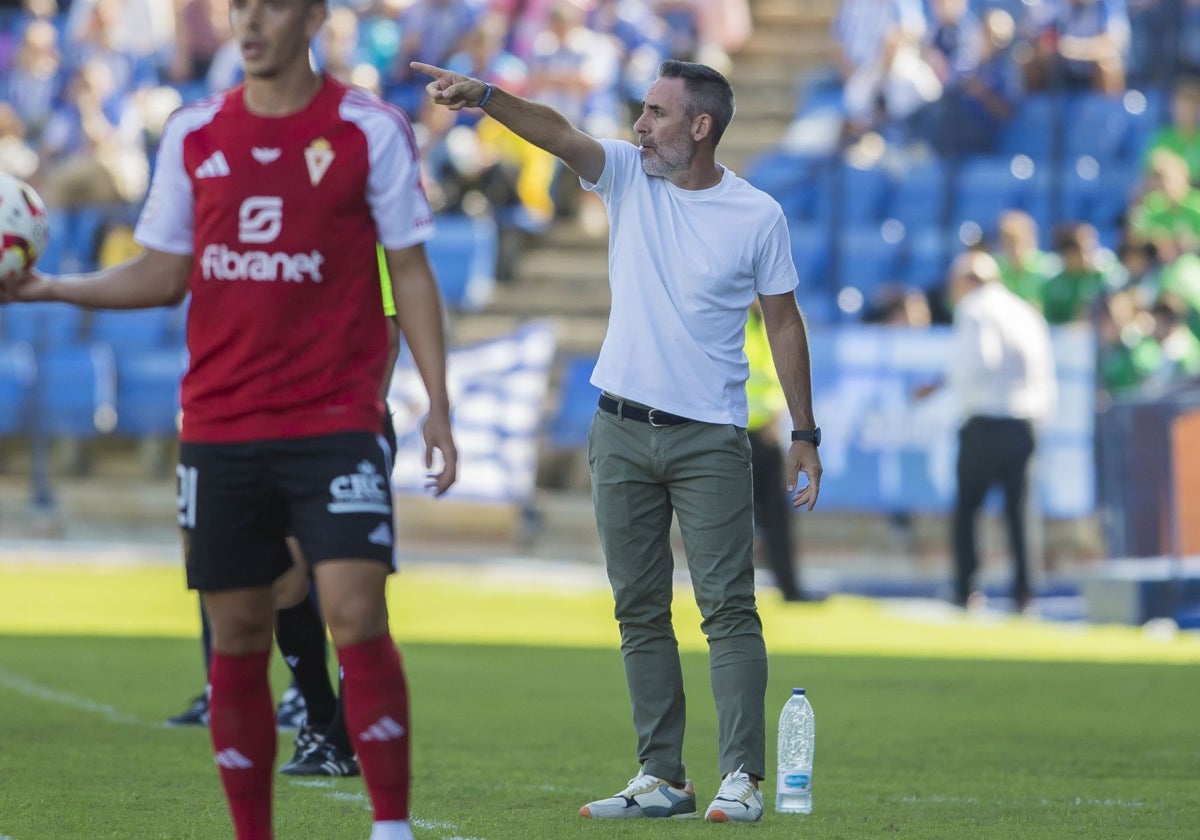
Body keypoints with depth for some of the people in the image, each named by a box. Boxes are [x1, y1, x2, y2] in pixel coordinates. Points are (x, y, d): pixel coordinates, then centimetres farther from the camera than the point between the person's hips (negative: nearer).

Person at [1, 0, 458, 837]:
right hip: (218, 428, 3)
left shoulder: (370, 130, -2)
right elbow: (164, 274, 14)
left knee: (356, 616, -14)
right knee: (238, 637, 5)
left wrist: (437, 405, -5)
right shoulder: (193, 133, 8)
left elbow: (410, 273, 2)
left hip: (335, 423, -3)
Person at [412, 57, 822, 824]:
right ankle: (661, 779, 7)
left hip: (710, 438, -4)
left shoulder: (758, 215, -3)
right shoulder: (629, 176, 4)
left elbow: (784, 322, 3)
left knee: (728, 604, -8)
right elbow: (557, 132, -12)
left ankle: (742, 779, -9)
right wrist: (483, 96, -29)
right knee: (640, 610, 4)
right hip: (622, 432, 4)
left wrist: (806, 434, 2)